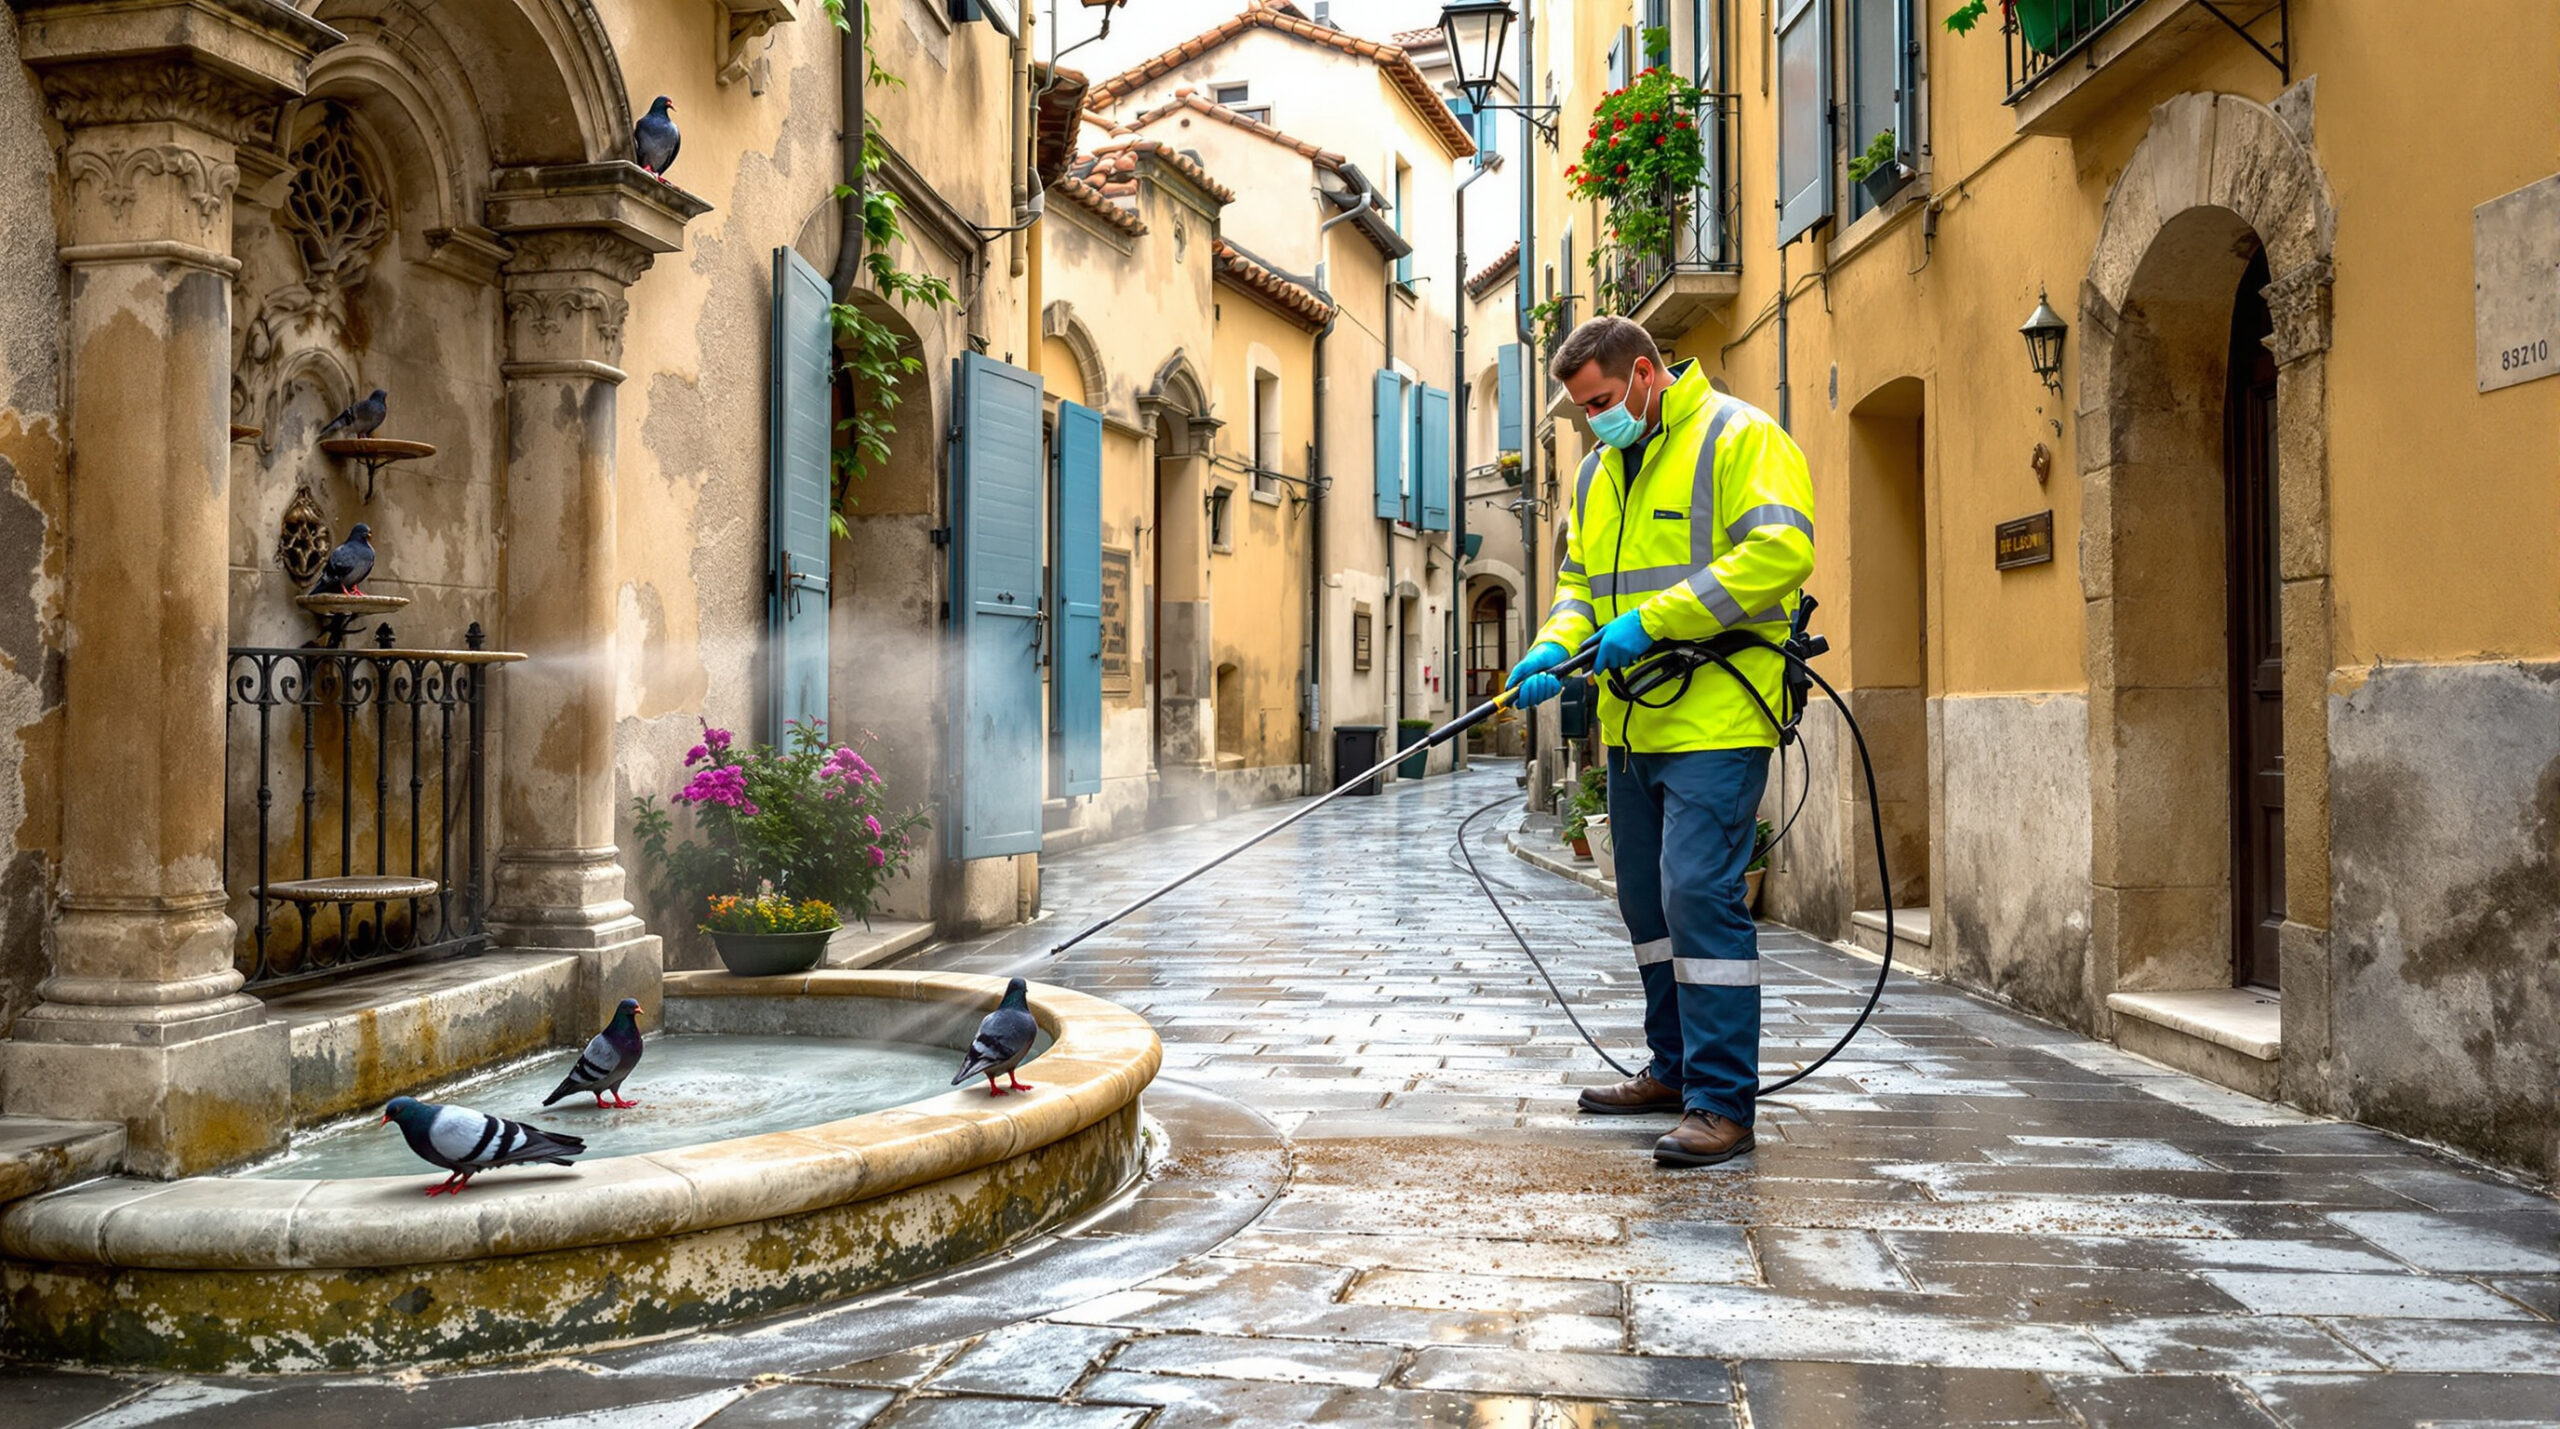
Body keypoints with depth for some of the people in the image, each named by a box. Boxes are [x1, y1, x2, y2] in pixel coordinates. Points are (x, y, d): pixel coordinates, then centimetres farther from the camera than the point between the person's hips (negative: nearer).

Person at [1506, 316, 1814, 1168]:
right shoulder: (1600, 471, 18)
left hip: (1716, 718, -9)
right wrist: (1556, 646, 0)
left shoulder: (1738, 439, -8)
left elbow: (1781, 551, -20)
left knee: (1700, 894, -15)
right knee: (1648, 900, 15)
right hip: (1634, 724, 9)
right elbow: (1580, 580, 22)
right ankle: (1675, 1070, 30)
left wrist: (1654, 621, -22)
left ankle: (1722, 1104, -9)